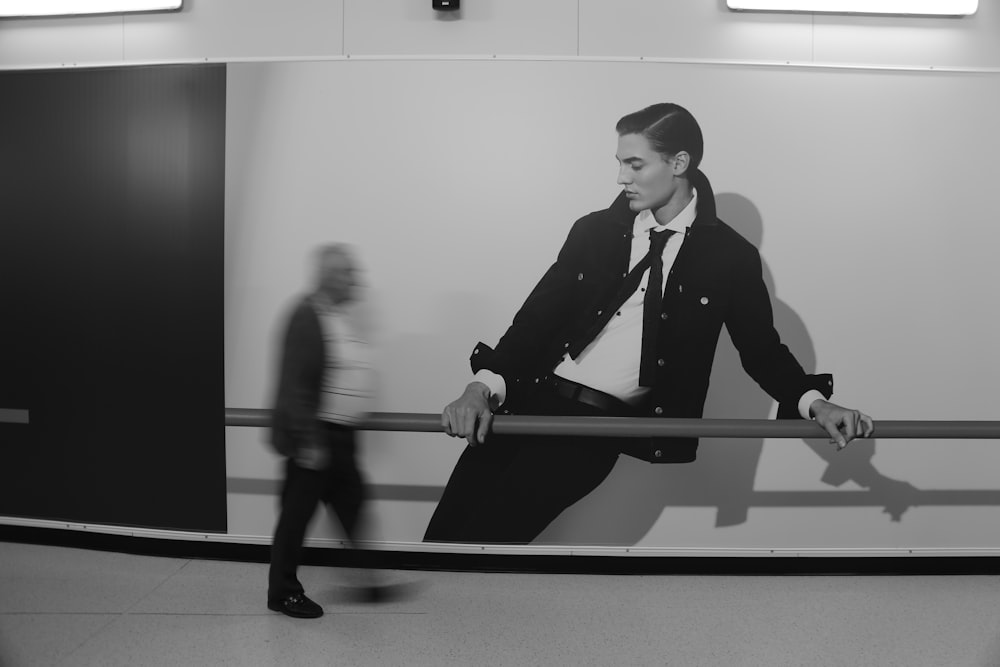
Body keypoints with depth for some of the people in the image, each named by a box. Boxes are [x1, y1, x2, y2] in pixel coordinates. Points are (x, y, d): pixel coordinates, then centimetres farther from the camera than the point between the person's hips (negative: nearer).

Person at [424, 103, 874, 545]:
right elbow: (540, 314, 2)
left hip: (606, 425, -3)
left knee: (494, 527, -16)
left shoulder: (728, 256, 2)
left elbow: (761, 348, 9)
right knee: (448, 527, -6)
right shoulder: (595, 230, 8)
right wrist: (483, 386, -13)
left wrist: (814, 403, -10)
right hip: (532, 398, 3)